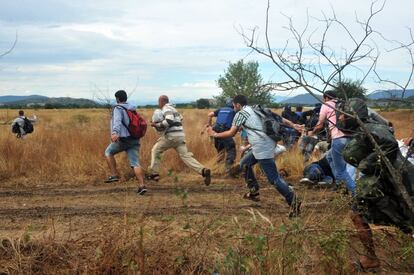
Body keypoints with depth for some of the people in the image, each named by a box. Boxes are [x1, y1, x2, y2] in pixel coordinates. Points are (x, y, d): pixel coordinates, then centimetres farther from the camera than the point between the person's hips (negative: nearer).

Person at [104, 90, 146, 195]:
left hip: (123, 139, -6)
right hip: (134, 140, 6)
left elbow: (117, 121, -27)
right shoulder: (132, 109, 17)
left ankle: (114, 175, 11)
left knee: (108, 152, 20)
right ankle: (142, 185, -17)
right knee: (135, 163, -1)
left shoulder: (118, 108, -6)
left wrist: (115, 133, -44)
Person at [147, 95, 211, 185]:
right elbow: (180, 118, 36)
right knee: (186, 156, 0)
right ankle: (203, 170, -19)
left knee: (155, 150, 10)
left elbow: (169, 121, -22)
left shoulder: (166, 109, -6)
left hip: (171, 136, -8)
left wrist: (157, 125, -12)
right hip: (180, 135, 8)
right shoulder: (172, 108, 24)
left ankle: (154, 173, 11)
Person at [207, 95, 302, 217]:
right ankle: (254, 191, 33)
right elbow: (277, 117, 15)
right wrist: (293, 125, 13)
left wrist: (215, 134, 14)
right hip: (267, 144, 9)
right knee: (246, 164, 26)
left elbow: (231, 133, 1)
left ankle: (293, 201, -15)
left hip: (262, 148, -9)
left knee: (273, 178, -10)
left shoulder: (240, 114, 0)